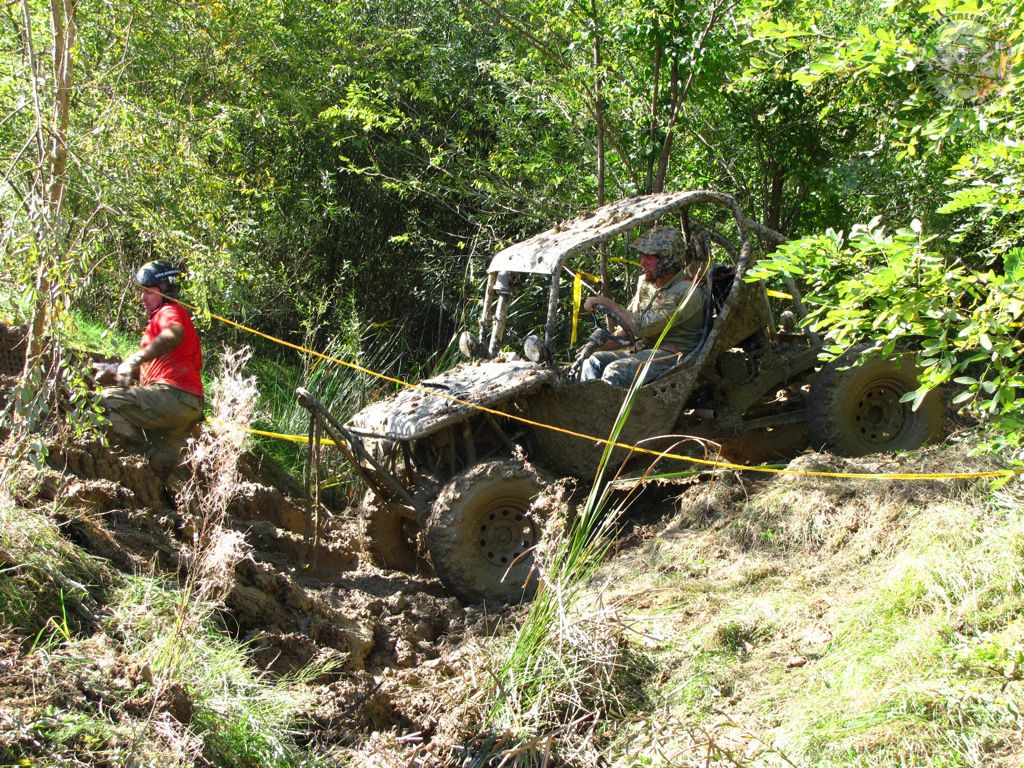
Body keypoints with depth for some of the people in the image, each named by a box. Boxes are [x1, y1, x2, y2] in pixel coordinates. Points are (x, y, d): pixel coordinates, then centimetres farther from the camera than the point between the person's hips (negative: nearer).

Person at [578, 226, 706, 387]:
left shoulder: (685, 292, -18)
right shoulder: (647, 284, 11)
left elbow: (642, 326, -23)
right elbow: (629, 327, 16)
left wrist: (608, 304, -15)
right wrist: (597, 345, 2)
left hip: (673, 356, -9)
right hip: (646, 350, 9)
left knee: (615, 370, -27)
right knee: (594, 362, -3)